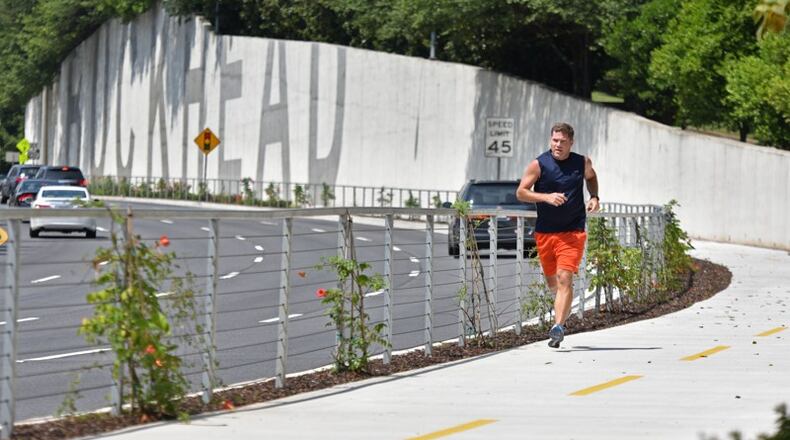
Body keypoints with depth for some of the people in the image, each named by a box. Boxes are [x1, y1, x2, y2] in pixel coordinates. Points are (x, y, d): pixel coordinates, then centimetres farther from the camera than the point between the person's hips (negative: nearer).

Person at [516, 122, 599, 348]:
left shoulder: (582, 163, 1)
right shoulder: (539, 164, -5)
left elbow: (591, 177, 25)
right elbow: (521, 192, -5)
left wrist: (594, 197, 6)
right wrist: (546, 197, -20)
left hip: (573, 231, -1)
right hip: (544, 232, 1)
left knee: (565, 278, -16)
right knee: (552, 280, 14)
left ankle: (558, 326, -20)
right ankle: (563, 311, 45)